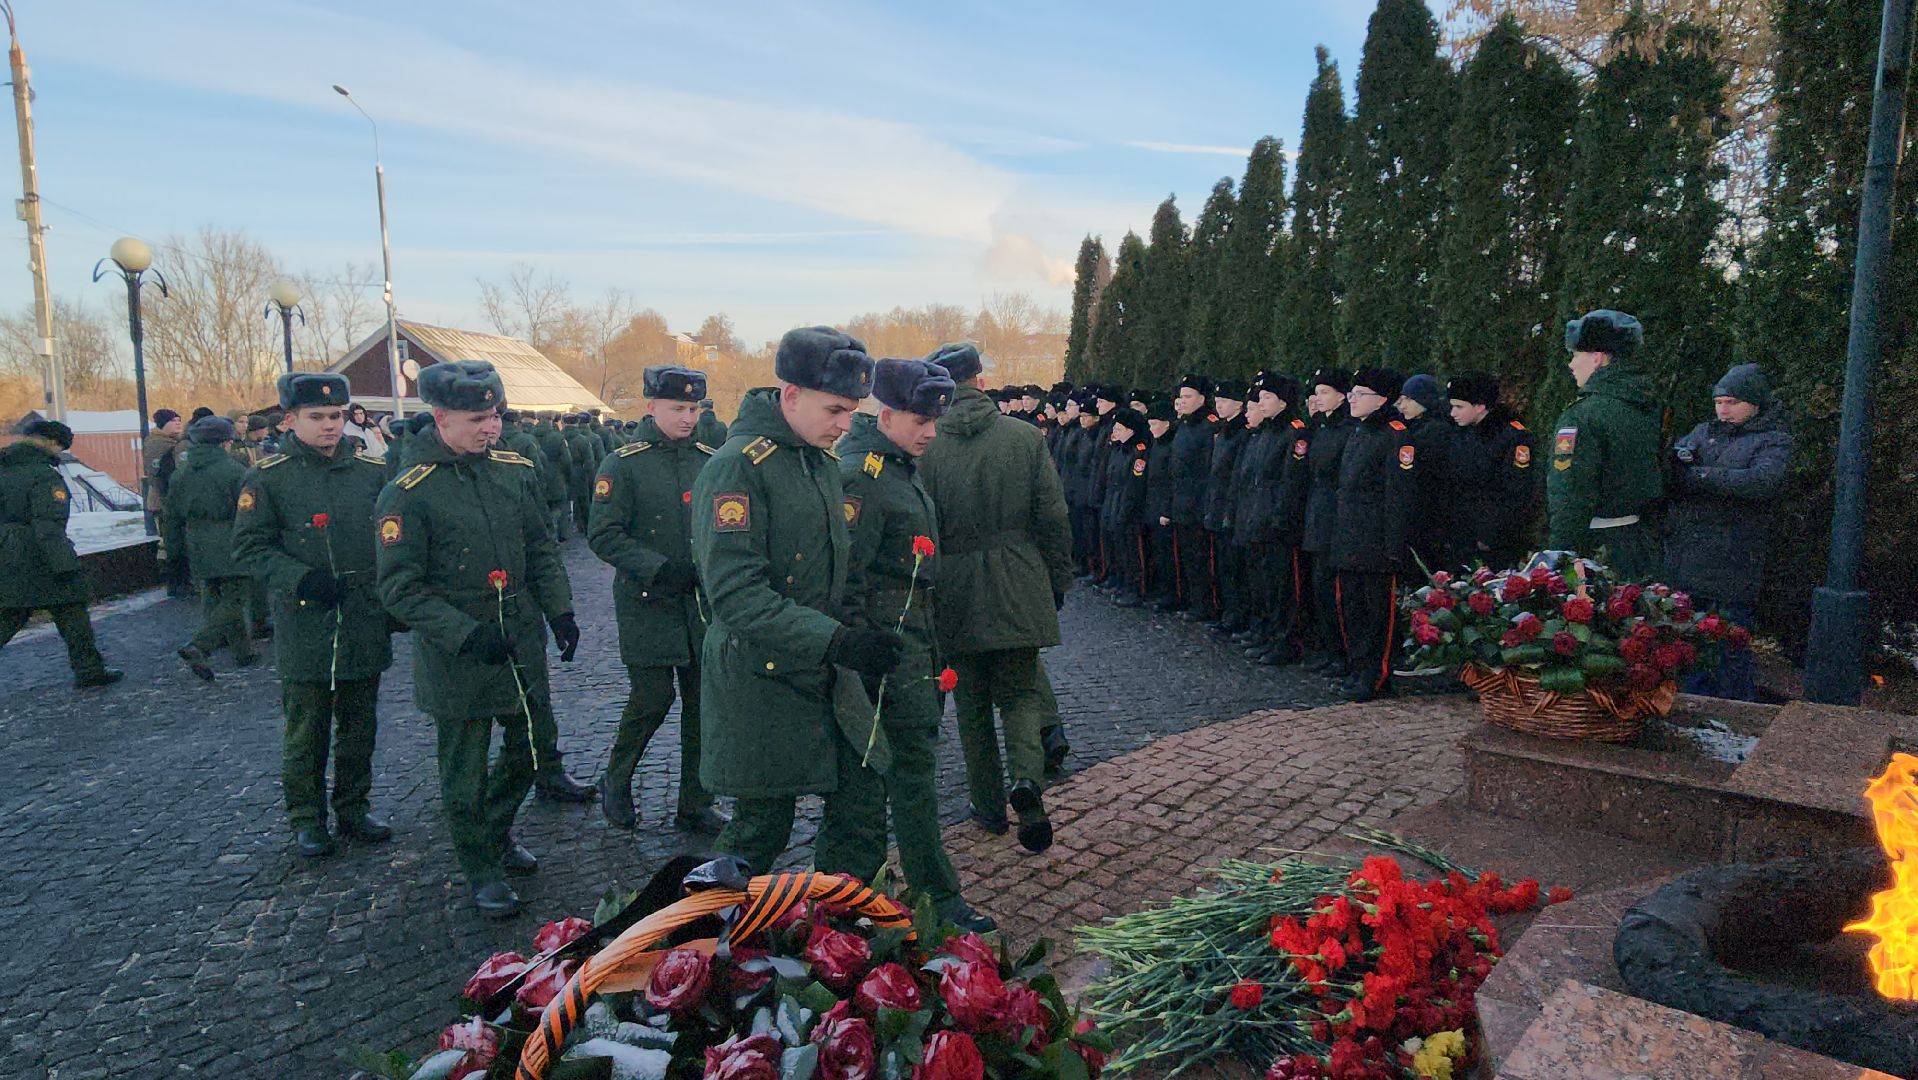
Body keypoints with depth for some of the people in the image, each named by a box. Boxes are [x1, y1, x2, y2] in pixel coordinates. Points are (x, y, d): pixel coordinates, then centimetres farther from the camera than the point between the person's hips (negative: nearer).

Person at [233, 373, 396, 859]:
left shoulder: (373, 470, 4)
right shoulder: (267, 478, -3)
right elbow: (249, 547, -4)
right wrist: (300, 578, -19)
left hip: (365, 623, 3)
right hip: (303, 624, -3)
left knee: (360, 726, 13)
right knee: (306, 731, 7)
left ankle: (354, 808, 29)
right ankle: (307, 819, 22)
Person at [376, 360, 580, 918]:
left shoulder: (514, 471, 2)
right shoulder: (408, 494, -14)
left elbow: (542, 549, 10)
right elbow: (400, 588, -14)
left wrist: (560, 611, -1)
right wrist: (465, 635, -23)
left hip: (522, 642, 5)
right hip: (456, 660, -5)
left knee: (526, 752, 18)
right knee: (465, 774, 7)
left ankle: (497, 833, 43)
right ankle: (481, 868, 27)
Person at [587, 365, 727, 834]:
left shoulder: (709, 458, 6)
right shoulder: (623, 464, -7)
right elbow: (603, 535, -11)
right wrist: (656, 568, -22)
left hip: (703, 602, 4)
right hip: (648, 603, -4)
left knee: (703, 702, 7)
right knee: (652, 699, -2)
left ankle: (695, 805, 21)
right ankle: (615, 784, 25)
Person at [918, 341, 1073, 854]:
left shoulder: (926, 446, -7)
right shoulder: (1026, 437, -3)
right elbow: (1053, 517, 0)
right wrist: (1059, 580, 11)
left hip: (956, 595, 0)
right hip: (1018, 591, 1)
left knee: (973, 702, 14)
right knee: (1020, 690, 13)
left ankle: (989, 805, 21)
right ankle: (1026, 777, -11)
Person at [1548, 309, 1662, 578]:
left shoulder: (1582, 416, -18)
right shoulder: (1648, 409, 10)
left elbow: (1571, 499, -21)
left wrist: (1558, 561, -18)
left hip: (1596, 550, -9)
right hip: (1641, 545, 9)